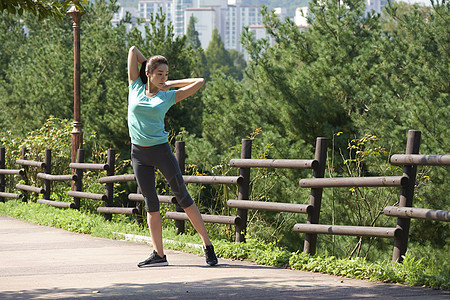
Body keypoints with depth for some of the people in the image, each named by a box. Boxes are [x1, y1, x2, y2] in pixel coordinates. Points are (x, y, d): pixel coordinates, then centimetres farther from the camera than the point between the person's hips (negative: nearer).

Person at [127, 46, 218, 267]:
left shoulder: (168, 96, 1)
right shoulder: (135, 88, 4)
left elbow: (200, 82, 1)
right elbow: (133, 51, 6)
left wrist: (171, 83, 4)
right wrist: (149, 65, 14)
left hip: (161, 151, -2)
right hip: (139, 154, 2)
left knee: (183, 196, 0)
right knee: (151, 203, 4)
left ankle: (207, 245, 4)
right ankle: (159, 254, 6)